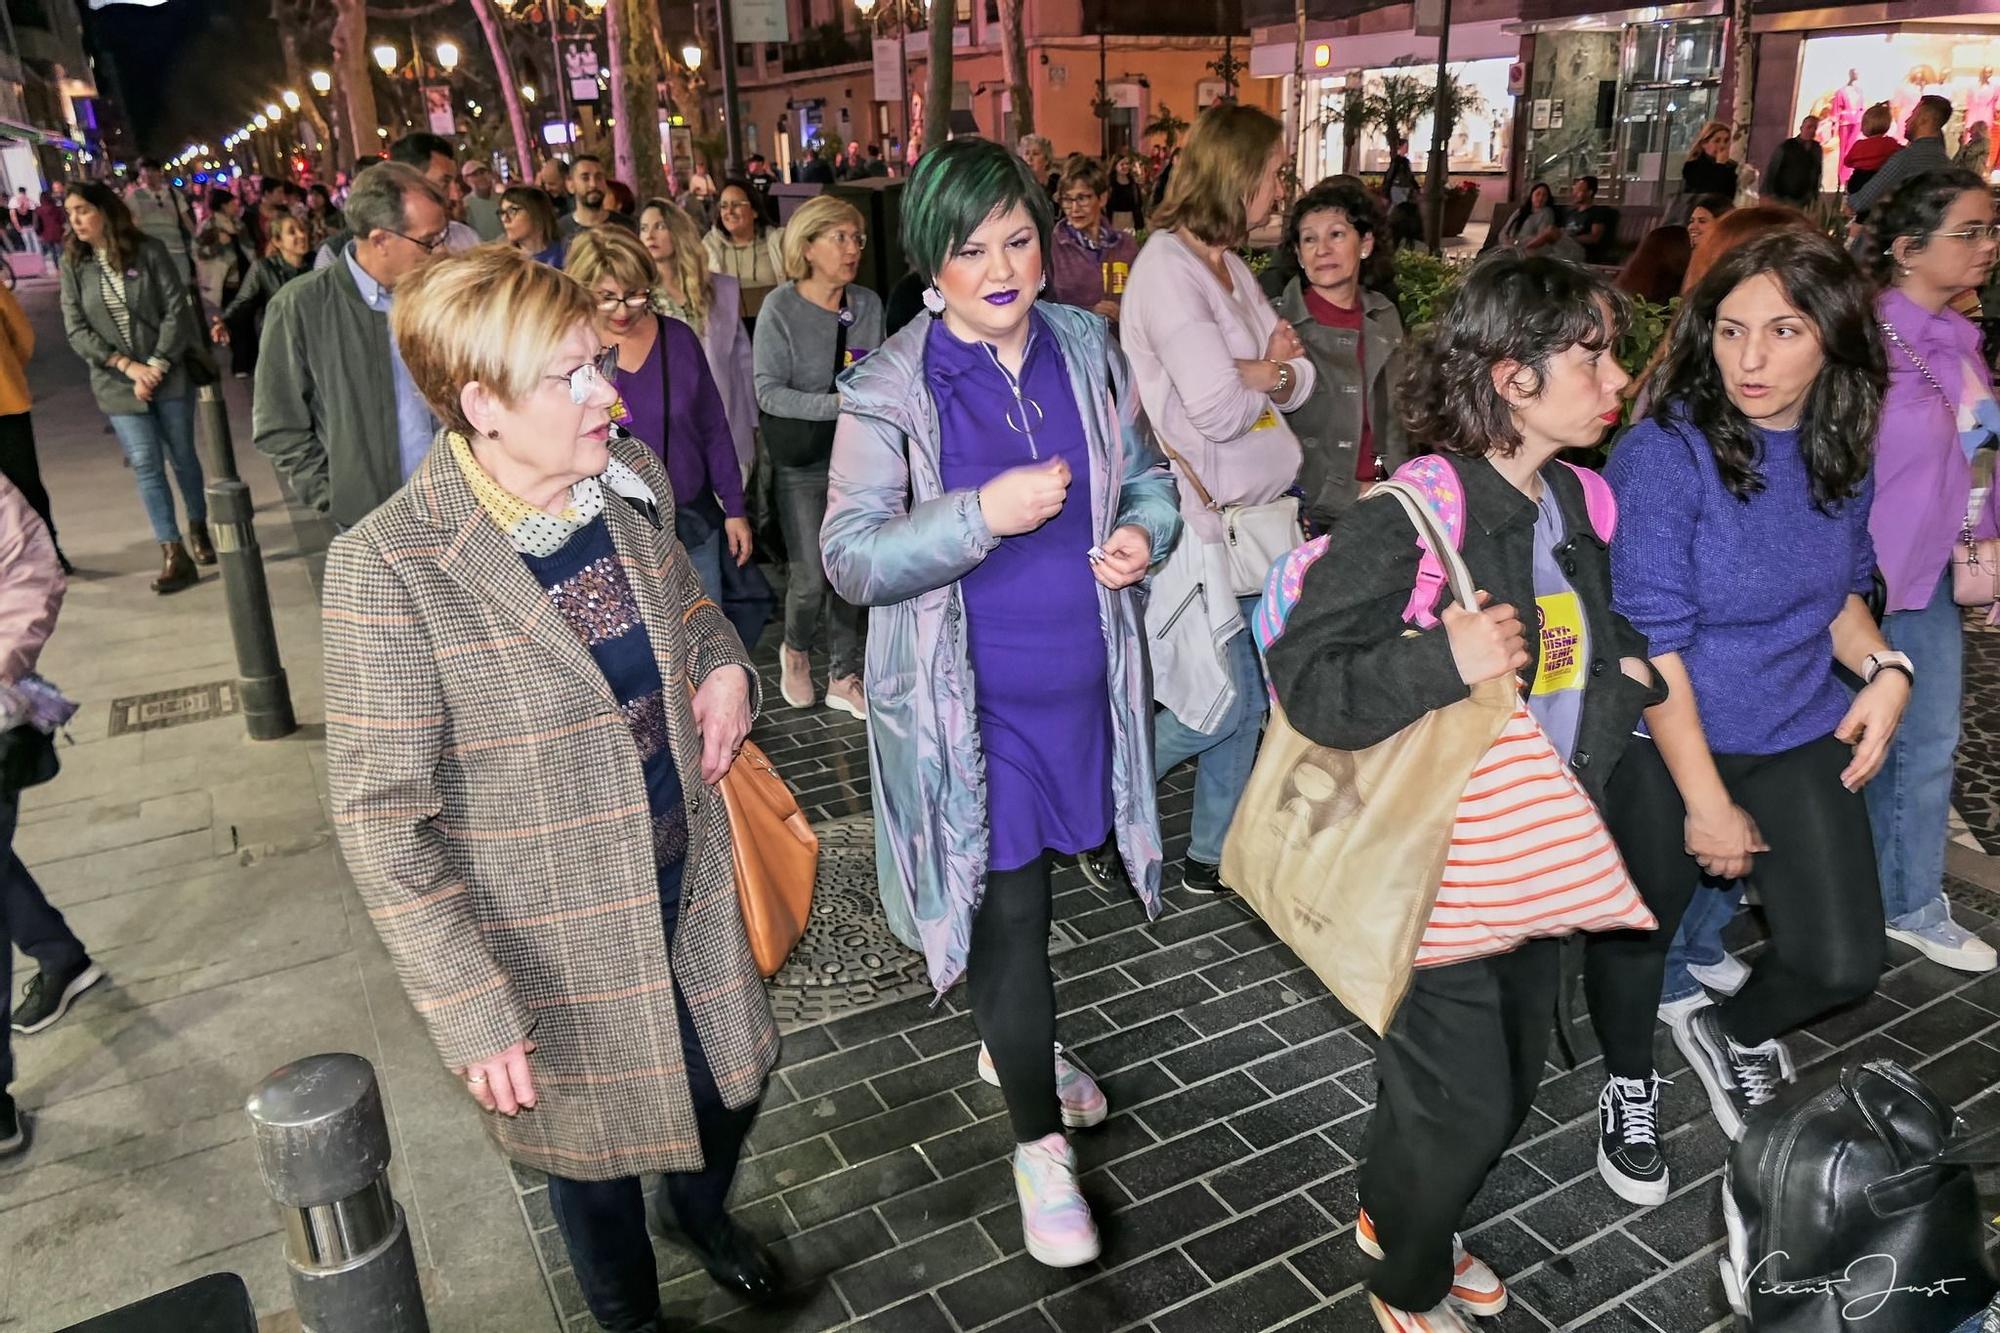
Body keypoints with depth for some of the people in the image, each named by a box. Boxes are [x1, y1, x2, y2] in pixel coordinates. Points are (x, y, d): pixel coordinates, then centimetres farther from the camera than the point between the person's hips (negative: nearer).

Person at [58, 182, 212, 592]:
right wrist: (129, 366, -13)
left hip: (169, 373, -1)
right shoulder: (73, 265, 2)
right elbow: (76, 331, -1)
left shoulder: (148, 251, -3)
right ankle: (173, 555, -6)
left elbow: (176, 310, -6)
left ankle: (198, 529, 30)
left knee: (182, 455, 9)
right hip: (117, 383, 1)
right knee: (145, 464, -5)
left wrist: (156, 366, -13)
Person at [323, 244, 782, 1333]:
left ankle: (702, 1211, 61)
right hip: (556, 935, -5)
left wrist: (724, 664, -7)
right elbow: (380, 816, -19)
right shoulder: (392, 564, -24)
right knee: (596, 1143, 19)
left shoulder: (629, 479, -6)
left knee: (733, 1076, 25)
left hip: (689, 875, 5)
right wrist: (470, 1008, -20)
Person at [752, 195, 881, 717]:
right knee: (811, 576, -4)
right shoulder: (781, 307, -10)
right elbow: (769, 391, -15)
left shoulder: (868, 303, 3)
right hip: (803, 462, -4)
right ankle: (796, 649, 28)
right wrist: (837, 405, -22)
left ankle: (843, 678, 23)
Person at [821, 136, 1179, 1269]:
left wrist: (1143, 531, -10)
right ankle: (1041, 1145, 23)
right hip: (969, 701, -4)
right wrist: (983, 515, -28)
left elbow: (1147, 474, 13)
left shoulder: (1088, 350, 1)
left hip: (1084, 679, 5)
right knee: (1010, 914, 2)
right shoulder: (890, 390, -12)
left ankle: (1016, 1042, 50)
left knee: (1036, 886, 21)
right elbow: (852, 560, -14)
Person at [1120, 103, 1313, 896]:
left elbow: (1299, 379, 9)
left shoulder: (1230, 265, 12)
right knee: (1224, 703, -4)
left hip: (1258, 504, 9)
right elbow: (1220, 410, -23)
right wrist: (1270, 371, -3)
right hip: (1201, 515, -9)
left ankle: (1211, 856, 26)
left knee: (1245, 698, 12)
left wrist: (1259, 373, -14)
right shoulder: (1168, 267, -16)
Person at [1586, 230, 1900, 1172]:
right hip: (1665, 743, -4)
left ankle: (1731, 1030, 36)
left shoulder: (1841, 451, -3)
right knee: (1639, 927, 14)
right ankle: (1629, 1085, 43)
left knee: (1842, 962, 2)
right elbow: (1651, 642, -20)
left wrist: (1884, 667, -7)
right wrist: (1706, 801, -17)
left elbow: (1838, 589, 14)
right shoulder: (1666, 454, -21)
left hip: (1801, 738, 5)